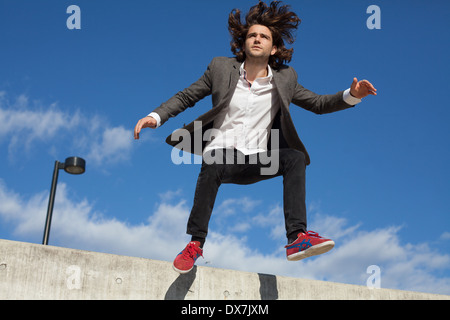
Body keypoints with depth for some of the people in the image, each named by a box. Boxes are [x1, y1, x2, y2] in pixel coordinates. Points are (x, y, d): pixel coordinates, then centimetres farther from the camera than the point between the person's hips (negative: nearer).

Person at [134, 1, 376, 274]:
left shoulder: (285, 79, 9)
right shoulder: (221, 68, 6)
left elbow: (319, 103, 14)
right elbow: (186, 97, 10)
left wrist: (351, 95, -4)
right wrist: (156, 117, -4)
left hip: (257, 161, 2)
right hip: (221, 153, -2)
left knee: (295, 158, -26)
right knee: (213, 167, -37)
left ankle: (297, 238, -32)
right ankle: (196, 243, -23)